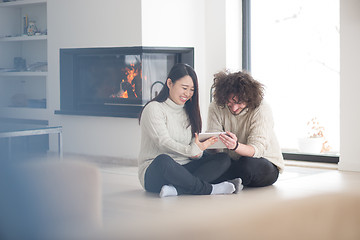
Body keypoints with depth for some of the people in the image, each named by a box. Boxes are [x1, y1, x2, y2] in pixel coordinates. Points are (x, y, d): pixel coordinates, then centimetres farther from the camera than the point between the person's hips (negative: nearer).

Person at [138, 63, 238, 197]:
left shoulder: (188, 111, 18)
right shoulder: (154, 109, -4)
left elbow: (194, 143, 11)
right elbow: (163, 142, -18)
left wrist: (198, 151, -15)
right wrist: (192, 150, -34)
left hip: (184, 169, 7)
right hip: (154, 171, -7)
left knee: (223, 159, -14)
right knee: (163, 160, -41)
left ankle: (176, 189, -34)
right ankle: (209, 189, -26)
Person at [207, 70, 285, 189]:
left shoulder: (261, 109, -18)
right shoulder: (216, 107, -7)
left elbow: (257, 149, -28)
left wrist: (236, 146, -49)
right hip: (233, 161, 3)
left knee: (248, 164, -37)